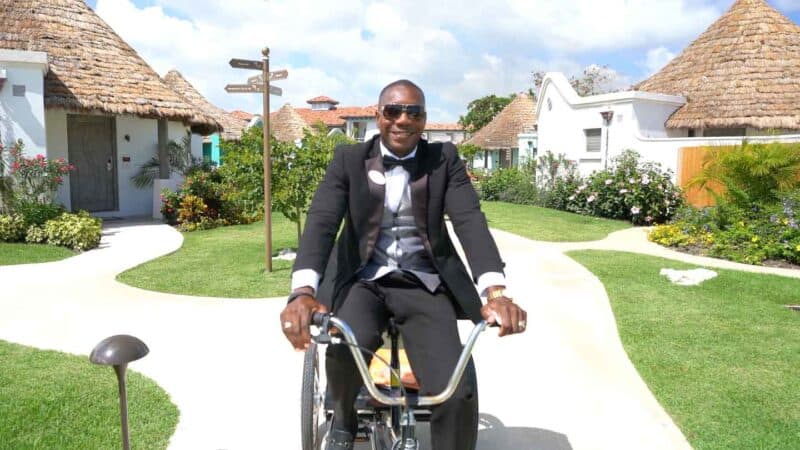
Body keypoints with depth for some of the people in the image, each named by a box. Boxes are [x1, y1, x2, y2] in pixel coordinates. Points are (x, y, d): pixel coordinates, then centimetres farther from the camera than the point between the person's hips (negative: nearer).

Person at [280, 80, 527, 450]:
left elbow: (470, 221, -12)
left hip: (423, 284, 0)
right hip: (363, 280, 0)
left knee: (458, 391, -21)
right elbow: (321, 221, -13)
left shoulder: (444, 160, 1)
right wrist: (303, 292, -32)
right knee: (346, 348, -32)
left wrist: (495, 292, -31)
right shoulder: (349, 160, 1)